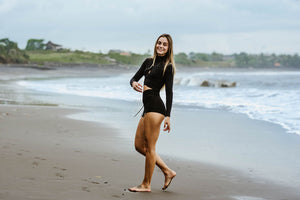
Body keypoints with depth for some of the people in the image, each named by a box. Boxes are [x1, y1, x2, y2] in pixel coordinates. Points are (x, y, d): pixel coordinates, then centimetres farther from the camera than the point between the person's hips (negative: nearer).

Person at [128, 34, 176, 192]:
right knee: (139, 146, 11)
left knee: (149, 147, -4)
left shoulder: (168, 67, -3)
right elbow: (134, 78, 20)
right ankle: (167, 171, 18)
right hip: (147, 108, 9)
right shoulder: (149, 61, 18)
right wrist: (134, 83, -6)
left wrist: (168, 116, -14)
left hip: (156, 107, -9)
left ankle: (146, 185, 5)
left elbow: (169, 92, -8)